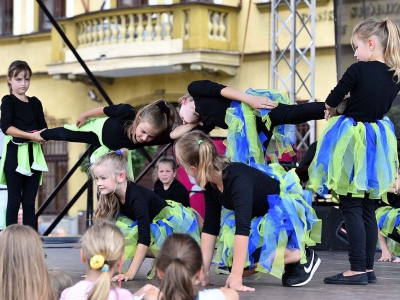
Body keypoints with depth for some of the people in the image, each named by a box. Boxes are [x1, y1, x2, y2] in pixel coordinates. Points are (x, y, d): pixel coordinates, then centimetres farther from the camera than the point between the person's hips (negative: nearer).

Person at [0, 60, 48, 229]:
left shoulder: (35, 103, 15)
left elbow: (43, 128, 9)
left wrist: (41, 135, -14)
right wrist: (31, 135, -22)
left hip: (33, 154, 5)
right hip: (15, 153, -5)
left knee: (30, 201, 5)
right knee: (14, 200, -3)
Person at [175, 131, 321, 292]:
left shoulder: (238, 179, -34)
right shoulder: (211, 184, -9)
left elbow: (242, 227, -41)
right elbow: (210, 226, -3)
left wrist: (236, 276, -45)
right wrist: (203, 271, -8)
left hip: (286, 213, -8)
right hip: (260, 217, 8)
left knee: (246, 254, -28)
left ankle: (303, 256, -10)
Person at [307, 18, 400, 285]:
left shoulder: (358, 70, -16)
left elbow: (332, 102, -5)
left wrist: (330, 111, 16)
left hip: (352, 141, -6)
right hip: (377, 141, 6)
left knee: (351, 207, -3)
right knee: (367, 208, 12)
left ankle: (358, 270, -8)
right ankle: (369, 268, 14)